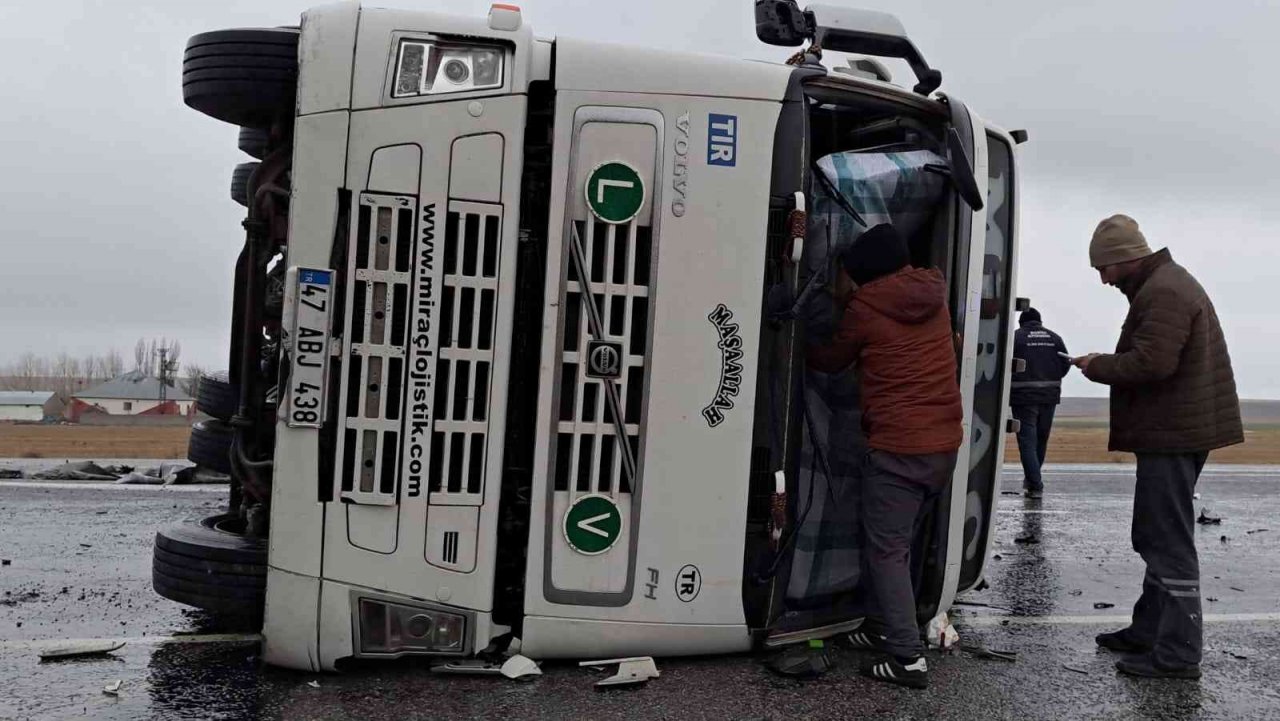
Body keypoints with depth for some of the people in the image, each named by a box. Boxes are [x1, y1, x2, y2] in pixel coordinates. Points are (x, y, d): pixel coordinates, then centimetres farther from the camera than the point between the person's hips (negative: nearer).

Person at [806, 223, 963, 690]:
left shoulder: (865, 307, -5)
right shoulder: (934, 295, 10)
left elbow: (832, 361, 10)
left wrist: (801, 349, 30)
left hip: (897, 447, -7)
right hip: (945, 443, 7)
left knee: (886, 550, 0)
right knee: (899, 543, 18)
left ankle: (908, 657, -3)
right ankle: (896, 633, 25)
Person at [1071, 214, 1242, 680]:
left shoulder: (1163, 293, -17)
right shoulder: (1167, 284, 18)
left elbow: (1151, 362, -27)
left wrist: (1097, 366, -13)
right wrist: (1106, 365, 6)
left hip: (1172, 435, -11)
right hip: (1174, 432, 11)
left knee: (1168, 540, -6)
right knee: (1158, 537, 17)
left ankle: (1177, 654, 1)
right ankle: (1149, 631, 27)